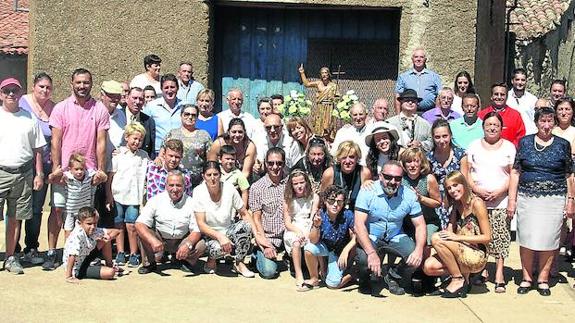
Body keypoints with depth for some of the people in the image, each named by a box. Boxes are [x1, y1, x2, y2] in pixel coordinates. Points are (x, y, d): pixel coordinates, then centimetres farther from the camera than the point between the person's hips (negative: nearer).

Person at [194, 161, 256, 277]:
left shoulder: (229, 188, -9)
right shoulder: (199, 192, -14)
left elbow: (245, 214, -4)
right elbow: (201, 224, -17)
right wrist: (219, 236, -33)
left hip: (229, 231, 3)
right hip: (209, 234, -3)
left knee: (245, 225, -29)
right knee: (219, 248, -37)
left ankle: (239, 263, -11)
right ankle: (211, 259, 1)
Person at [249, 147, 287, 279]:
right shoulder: (257, 187, -2)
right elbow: (256, 218, -3)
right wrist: (265, 244, -11)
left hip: (288, 234, 2)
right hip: (268, 237, -2)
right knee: (269, 271, -19)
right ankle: (258, 254, 13)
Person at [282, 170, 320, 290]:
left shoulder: (314, 197, 6)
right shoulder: (288, 200, 7)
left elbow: (313, 218, -2)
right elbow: (287, 222, 2)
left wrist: (307, 232, -21)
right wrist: (298, 231, -18)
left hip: (309, 229, 0)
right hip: (293, 230, 0)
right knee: (296, 242, -33)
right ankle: (299, 277, -30)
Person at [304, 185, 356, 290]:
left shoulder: (348, 215, -25)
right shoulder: (320, 215, -21)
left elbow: (355, 238, -18)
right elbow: (313, 241, -22)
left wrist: (346, 251, -33)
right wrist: (316, 226, -40)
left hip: (341, 250, -2)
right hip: (325, 246, 2)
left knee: (333, 284, -14)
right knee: (309, 248, -29)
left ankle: (350, 274, 19)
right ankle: (314, 278, -4)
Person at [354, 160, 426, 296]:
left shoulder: (409, 196, -8)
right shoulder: (367, 192, -18)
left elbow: (420, 225, -5)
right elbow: (359, 224, -25)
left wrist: (419, 249, -25)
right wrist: (371, 253, -38)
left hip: (396, 237, 3)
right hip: (370, 237, -3)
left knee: (416, 258, -22)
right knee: (363, 258, -33)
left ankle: (392, 277, 11)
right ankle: (365, 280, 6)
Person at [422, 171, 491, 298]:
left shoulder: (476, 203, -11)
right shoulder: (457, 205, 12)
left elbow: (487, 237, -13)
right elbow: (450, 231, 6)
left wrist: (457, 237, -19)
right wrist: (447, 233, -18)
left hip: (476, 256, -7)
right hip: (461, 252, 7)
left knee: (436, 239, -23)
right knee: (428, 267, -13)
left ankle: (458, 279, -9)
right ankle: (463, 272, 7)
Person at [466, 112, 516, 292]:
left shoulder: (509, 147, 7)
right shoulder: (474, 146, 11)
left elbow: (513, 174, 3)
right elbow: (467, 171, 7)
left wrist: (500, 191, -11)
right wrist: (476, 189, -8)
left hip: (501, 201, -1)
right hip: (477, 200, 1)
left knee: (500, 238, -4)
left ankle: (499, 274, 0)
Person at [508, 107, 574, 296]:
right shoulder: (525, 142, 5)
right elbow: (515, 172, 5)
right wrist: (512, 199, 0)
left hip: (554, 200, 0)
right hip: (527, 198, 1)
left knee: (549, 239, 2)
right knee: (526, 238, 2)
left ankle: (543, 279, 14)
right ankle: (526, 278, 15)